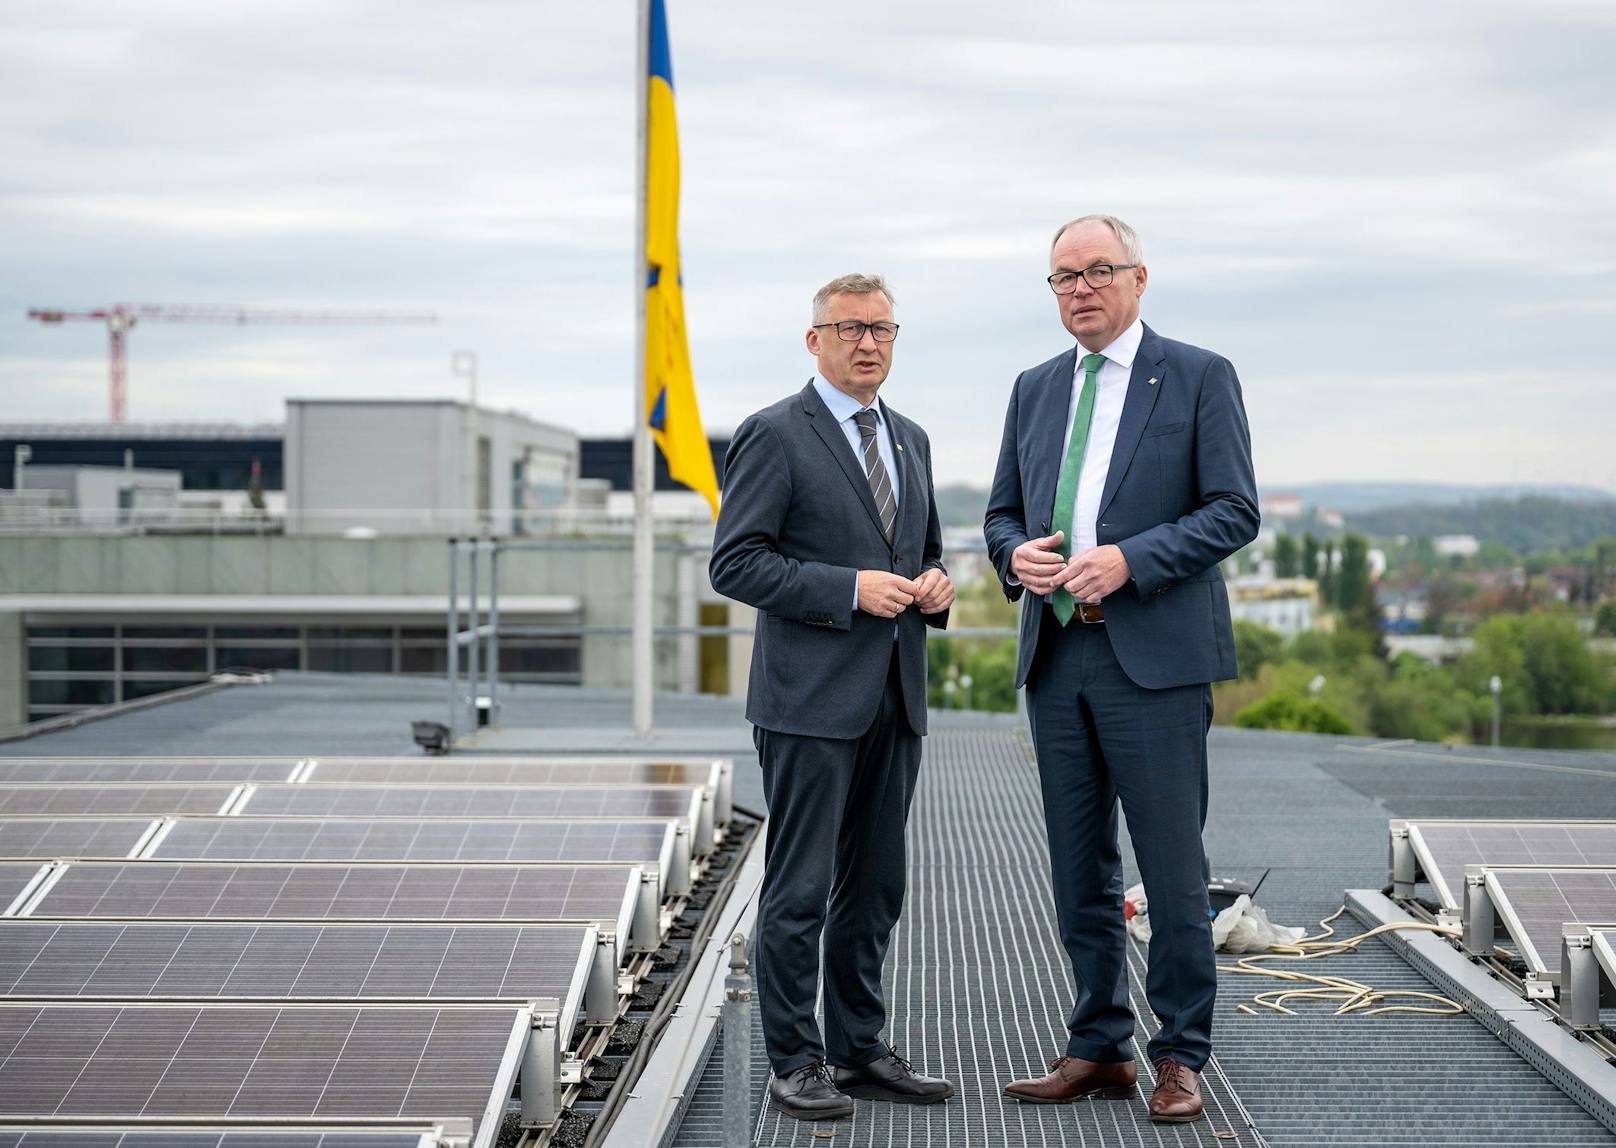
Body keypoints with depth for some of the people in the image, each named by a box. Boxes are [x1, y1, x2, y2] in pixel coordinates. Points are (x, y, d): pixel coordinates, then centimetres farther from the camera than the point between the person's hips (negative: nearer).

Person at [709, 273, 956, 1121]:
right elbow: (734, 563, -11)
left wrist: (934, 585, 3)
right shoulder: (774, 436, -6)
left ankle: (860, 1050, 21)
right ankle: (795, 1063, 5)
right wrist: (848, 590, -18)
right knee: (800, 890, -3)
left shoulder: (910, 440, 17)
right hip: (811, 700, -7)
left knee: (874, 886, 12)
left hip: (894, 700, 7)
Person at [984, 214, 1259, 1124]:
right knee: (1081, 870, 10)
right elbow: (1002, 512, 19)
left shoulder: (1200, 378, 0)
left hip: (1155, 656, -5)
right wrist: (1016, 554, -4)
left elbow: (1235, 511, -7)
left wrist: (1128, 560, -18)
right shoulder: (1035, 390, 16)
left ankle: (1181, 1058, 8)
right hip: (1057, 656, 5)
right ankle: (1100, 1050, 19)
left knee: (1172, 867, -3)